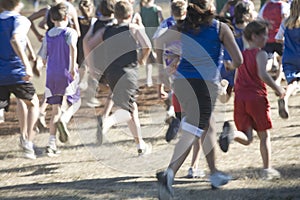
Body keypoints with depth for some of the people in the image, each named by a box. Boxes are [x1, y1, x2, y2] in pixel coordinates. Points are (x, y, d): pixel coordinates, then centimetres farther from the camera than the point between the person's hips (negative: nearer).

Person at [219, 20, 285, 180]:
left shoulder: (241, 55, 15)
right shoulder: (260, 54, -5)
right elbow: (263, 75, -20)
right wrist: (277, 89, -9)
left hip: (240, 99, 5)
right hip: (257, 98, -5)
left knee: (247, 139, 4)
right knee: (264, 136, 10)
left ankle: (230, 132, -27)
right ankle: (267, 170, 12)